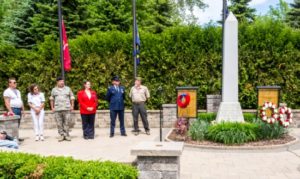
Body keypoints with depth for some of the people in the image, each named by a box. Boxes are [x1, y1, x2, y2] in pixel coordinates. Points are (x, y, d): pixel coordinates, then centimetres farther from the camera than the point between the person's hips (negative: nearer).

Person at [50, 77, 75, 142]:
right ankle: (61, 135, 9)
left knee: (66, 123, -2)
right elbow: (51, 99, 16)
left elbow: (72, 98, 11)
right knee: (59, 123, 1)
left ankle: (66, 135, 6)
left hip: (67, 109, -1)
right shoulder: (54, 90, 11)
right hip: (57, 109, 1)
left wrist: (72, 106, 2)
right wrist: (52, 107, 8)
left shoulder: (68, 89, 10)